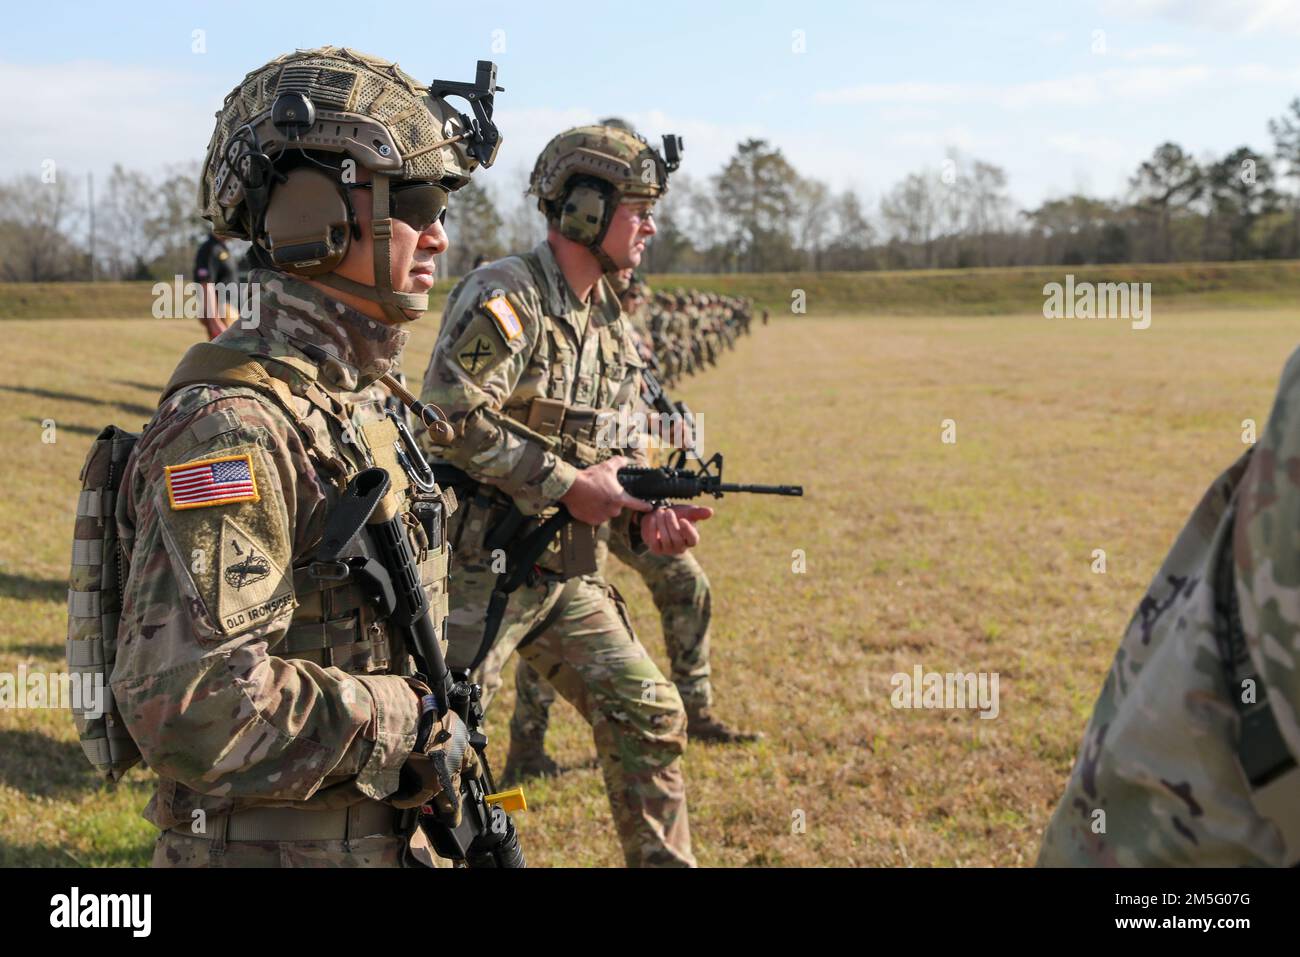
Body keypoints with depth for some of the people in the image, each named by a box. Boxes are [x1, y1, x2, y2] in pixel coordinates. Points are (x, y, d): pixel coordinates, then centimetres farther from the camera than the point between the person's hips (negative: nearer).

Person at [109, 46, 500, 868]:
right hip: (271, 848, -8)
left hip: (384, 837, 8)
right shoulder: (231, 427, -21)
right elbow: (191, 705, -31)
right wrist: (409, 720, -20)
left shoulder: (354, 404, 7)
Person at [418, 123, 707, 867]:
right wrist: (568, 484, -21)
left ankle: (665, 861, 19)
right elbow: (453, 416, -26)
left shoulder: (613, 323, 12)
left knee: (650, 718, 7)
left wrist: (649, 519, -2)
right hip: (479, 570, -8)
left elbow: (621, 451, 18)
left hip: (567, 574, 8)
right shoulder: (504, 300, -15)